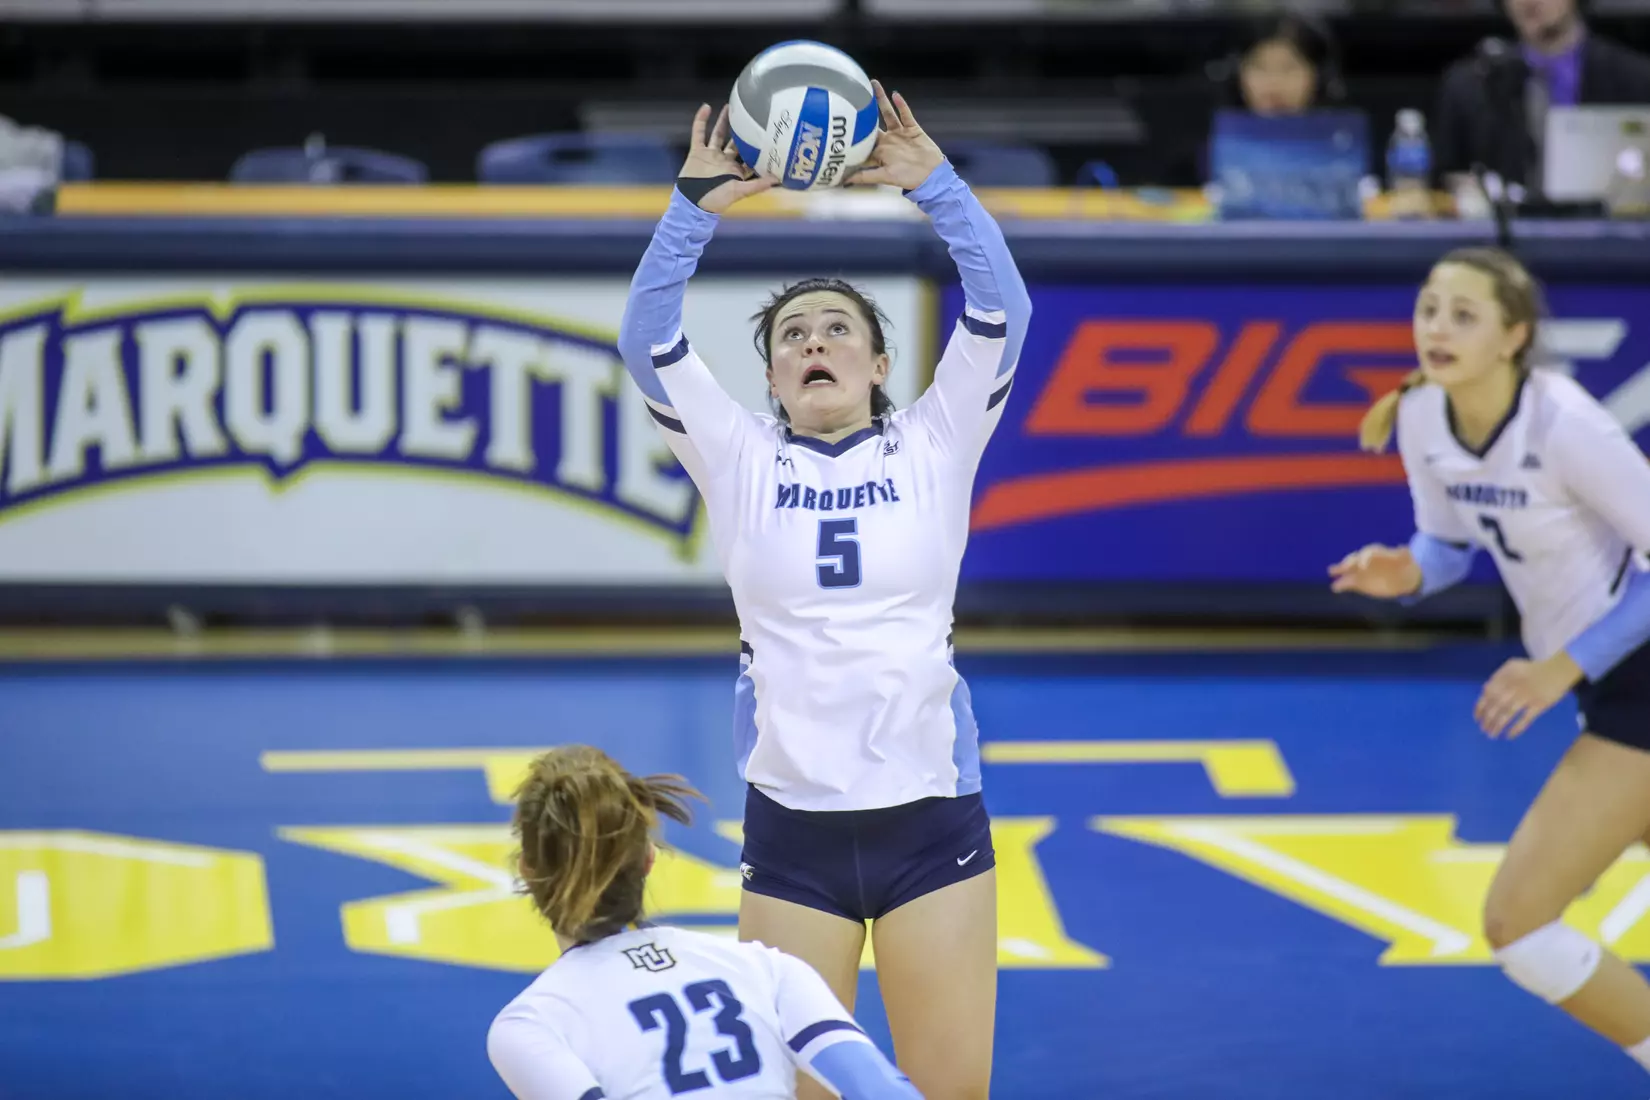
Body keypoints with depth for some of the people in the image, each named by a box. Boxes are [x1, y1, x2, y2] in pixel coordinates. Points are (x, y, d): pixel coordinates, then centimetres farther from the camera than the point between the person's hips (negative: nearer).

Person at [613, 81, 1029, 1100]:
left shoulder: (931, 451, 4)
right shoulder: (741, 464, 5)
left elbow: (1002, 309, -7)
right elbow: (647, 342, -6)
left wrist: (934, 181, -14)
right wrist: (698, 207, -16)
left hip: (932, 818, -1)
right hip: (793, 825, 1)